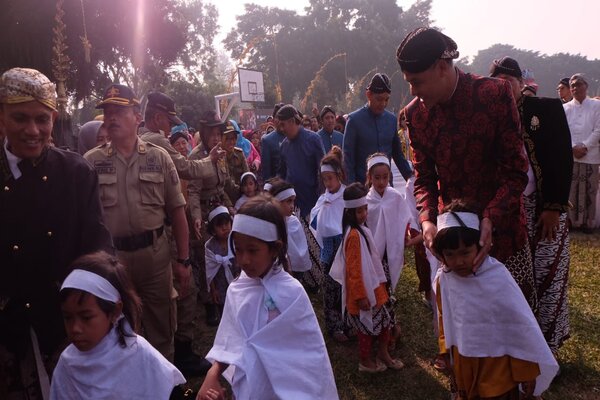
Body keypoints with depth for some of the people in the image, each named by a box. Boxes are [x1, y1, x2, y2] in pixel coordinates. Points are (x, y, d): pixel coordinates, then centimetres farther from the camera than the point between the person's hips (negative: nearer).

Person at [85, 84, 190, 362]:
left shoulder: (159, 157, 1)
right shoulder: (91, 162, 0)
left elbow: (176, 212, 2)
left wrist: (183, 260, 0)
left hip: (155, 253, 0)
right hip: (110, 256, 0)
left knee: (162, 331, 14)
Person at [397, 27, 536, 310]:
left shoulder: (495, 94, -13)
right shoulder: (415, 113, -2)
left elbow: (516, 172, -12)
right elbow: (423, 177, 1)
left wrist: (490, 219, -25)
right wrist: (427, 219, -17)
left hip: (501, 226, -2)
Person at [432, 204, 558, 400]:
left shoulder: (498, 278, -25)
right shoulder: (443, 279, -12)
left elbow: (521, 327, -15)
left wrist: (526, 372, -7)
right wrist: (449, 358, 13)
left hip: (498, 368, -4)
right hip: (463, 367, 4)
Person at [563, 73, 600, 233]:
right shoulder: (565, 108, 11)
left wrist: (584, 146, -11)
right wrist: (573, 147, -11)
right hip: (569, 155, 1)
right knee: (570, 189, 0)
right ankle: (571, 220, 8)